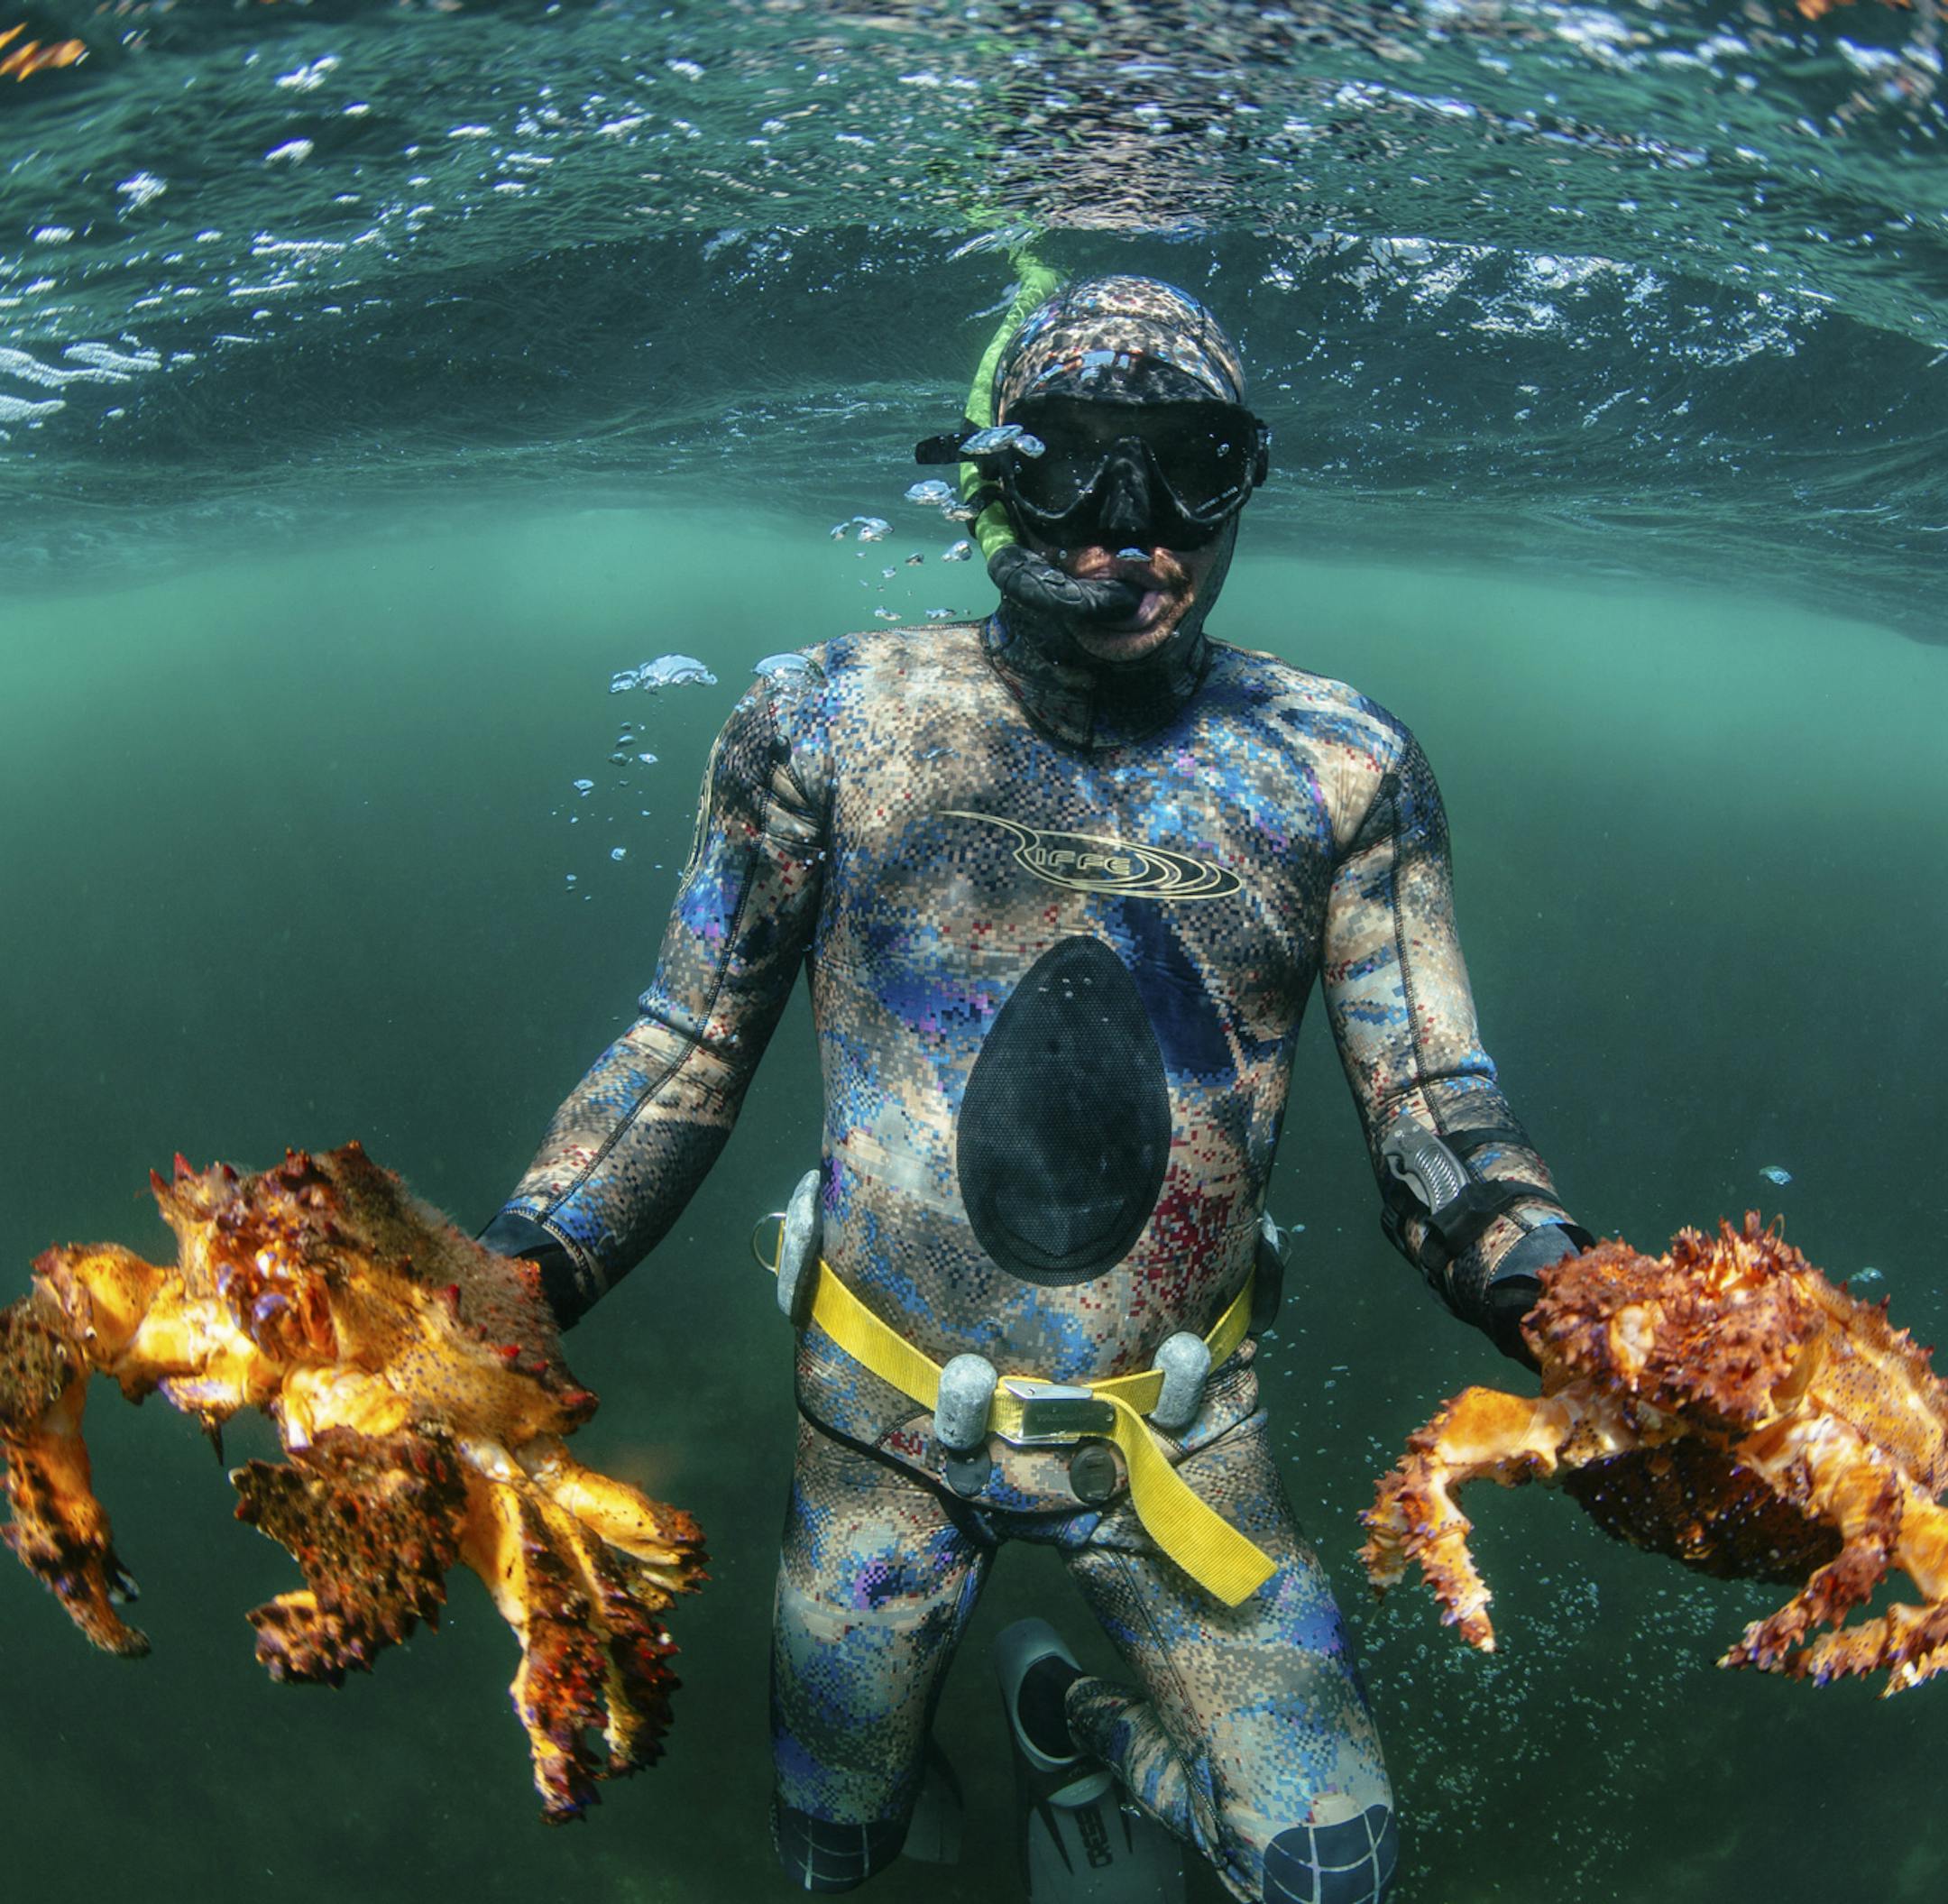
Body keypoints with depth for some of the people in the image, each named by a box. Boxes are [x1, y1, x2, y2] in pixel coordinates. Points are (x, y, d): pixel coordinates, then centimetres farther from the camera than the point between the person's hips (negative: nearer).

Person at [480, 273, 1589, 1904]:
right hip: (888, 1416, 0)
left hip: (1183, 1430, 1)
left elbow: (1435, 1112, -8)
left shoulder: (1337, 770, -10)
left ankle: (1080, 1721, 36)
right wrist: (518, 1275, -20)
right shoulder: (832, 723, -12)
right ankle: (909, 1716, 58)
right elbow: (692, 1049, -6)